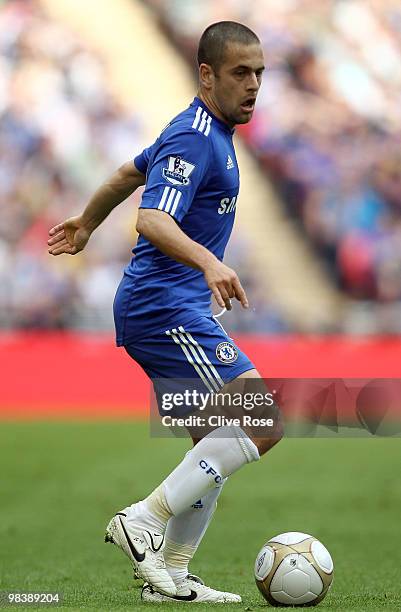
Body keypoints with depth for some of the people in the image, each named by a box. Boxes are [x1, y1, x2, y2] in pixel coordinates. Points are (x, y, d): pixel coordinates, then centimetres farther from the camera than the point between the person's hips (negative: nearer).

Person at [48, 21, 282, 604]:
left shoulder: (207, 133, 16)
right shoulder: (192, 139, -16)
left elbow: (128, 172, 32)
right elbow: (153, 221, -30)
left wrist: (86, 223, 47)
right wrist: (209, 262, -46)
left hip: (176, 309, 10)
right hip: (166, 309, -10)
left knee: (217, 446, 10)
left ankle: (168, 574, 14)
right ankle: (146, 519, -14)